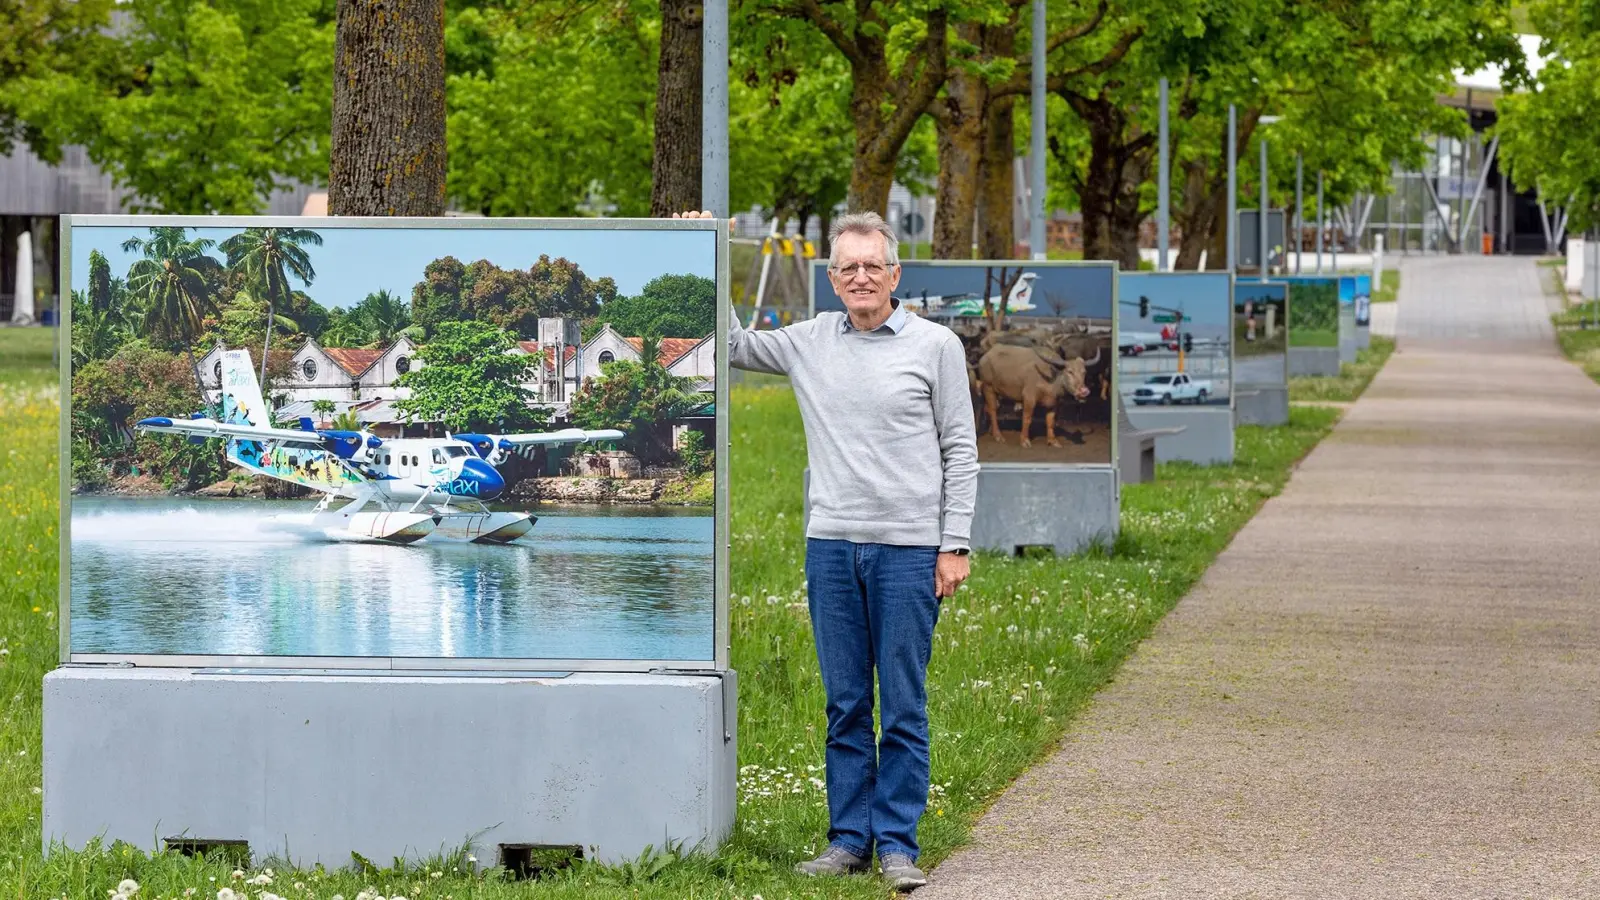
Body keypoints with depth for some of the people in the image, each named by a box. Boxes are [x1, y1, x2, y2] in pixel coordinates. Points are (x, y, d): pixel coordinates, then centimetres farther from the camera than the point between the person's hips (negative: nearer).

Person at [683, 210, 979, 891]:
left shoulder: (935, 346, 2)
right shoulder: (810, 343, 10)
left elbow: (960, 450, 2)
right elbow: (729, 346, 21)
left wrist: (955, 545, -4)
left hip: (908, 547, -3)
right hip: (832, 546, 3)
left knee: (903, 707, -1)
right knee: (845, 704, 7)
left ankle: (896, 844, 3)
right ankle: (849, 840, 13)